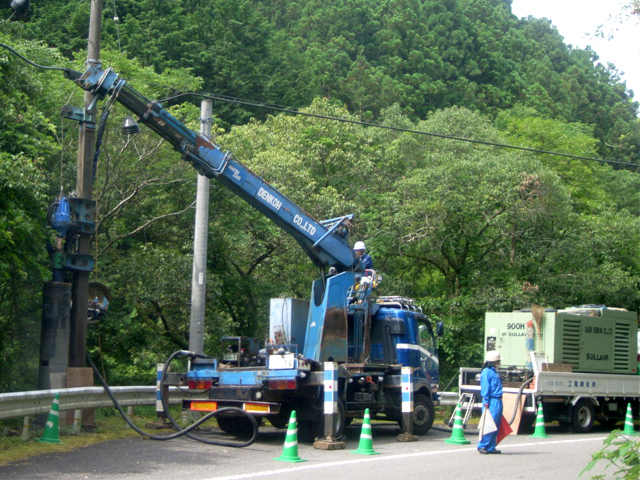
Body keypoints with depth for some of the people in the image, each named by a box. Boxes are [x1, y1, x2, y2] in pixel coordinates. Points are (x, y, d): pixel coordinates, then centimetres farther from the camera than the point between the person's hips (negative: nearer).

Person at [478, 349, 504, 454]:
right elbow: (485, 388, -15)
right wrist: (486, 403, -18)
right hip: (492, 402, -9)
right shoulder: (486, 372, -10)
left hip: (498, 402, 9)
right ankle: (482, 446, -3)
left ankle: (491, 447, 13)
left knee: (495, 426, 9)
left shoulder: (494, 371, 18)